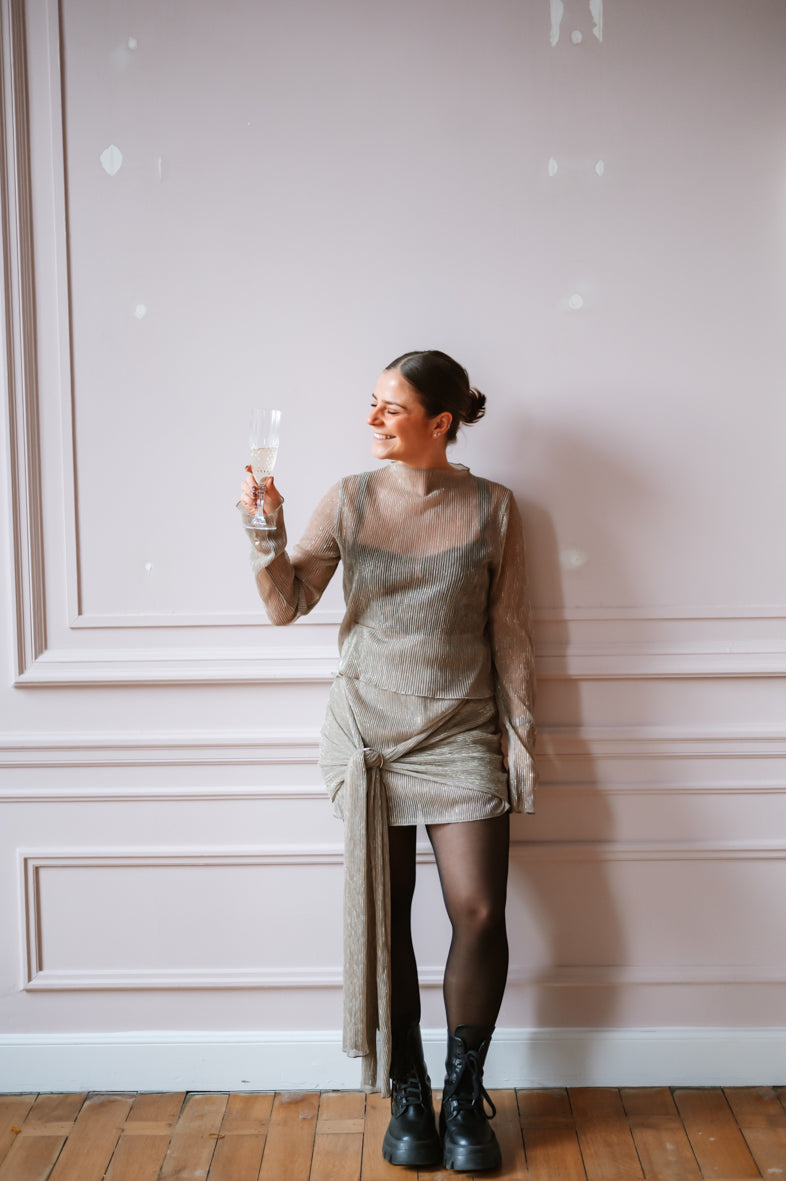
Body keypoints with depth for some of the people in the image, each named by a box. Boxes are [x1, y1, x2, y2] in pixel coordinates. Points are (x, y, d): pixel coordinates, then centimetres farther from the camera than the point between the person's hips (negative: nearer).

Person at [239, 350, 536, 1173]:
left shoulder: (491, 508, 2)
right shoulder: (350, 500, 3)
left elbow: (509, 632, 5)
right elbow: (286, 605, 0)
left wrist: (518, 732, 3)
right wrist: (266, 531, -16)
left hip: (461, 735, 0)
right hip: (370, 733, 1)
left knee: (479, 912, -9)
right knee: (384, 918, 3)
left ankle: (464, 1094, 12)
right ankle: (407, 1093, 20)